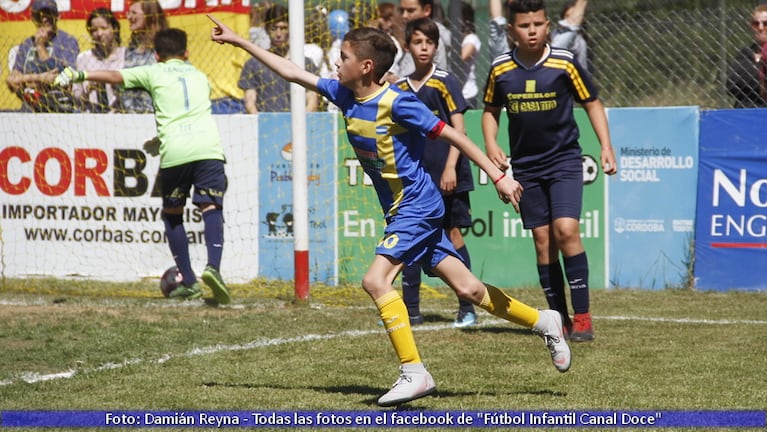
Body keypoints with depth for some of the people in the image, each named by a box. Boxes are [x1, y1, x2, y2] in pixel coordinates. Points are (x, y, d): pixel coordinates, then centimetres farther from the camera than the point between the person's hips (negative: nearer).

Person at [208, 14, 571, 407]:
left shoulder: (397, 104, -18)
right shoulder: (344, 94, 5)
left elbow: (452, 135, -14)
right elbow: (293, 73, 14)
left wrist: (498, 177, -15)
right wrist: (240, 42, 14)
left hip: (417, 208, -8)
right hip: (403, 212, 8)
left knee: (375, 280, -20)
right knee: (466, 288, 8)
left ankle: (413, 373, -18)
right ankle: (543, 322, 21)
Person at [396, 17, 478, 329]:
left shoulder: (444, 83, -5)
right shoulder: (400, 88, 9)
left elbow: (458, 128, -9)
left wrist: (450, 168, -17)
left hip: (446, 177, -5)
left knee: (453, 235, -3)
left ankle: (467, 309, 3)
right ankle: (411, 310, 9)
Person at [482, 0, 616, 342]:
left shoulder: (564, 63, -8)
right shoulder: (500, 69, -1)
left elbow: (592, 103, 2)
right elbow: (491, 110, 14)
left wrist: (606, 146, -7)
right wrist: (491, 144, -3)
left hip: (564, 160, -3)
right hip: (525, 166, 3)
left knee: (566, 230, -17)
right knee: (543, 240, 2)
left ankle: (582, 316, -11)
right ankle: (559, 318, 9)